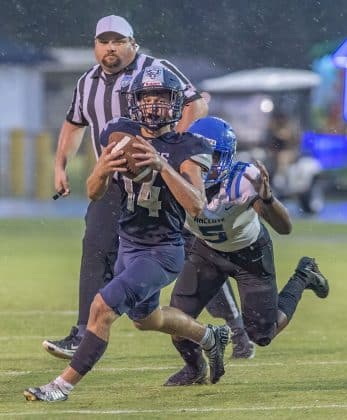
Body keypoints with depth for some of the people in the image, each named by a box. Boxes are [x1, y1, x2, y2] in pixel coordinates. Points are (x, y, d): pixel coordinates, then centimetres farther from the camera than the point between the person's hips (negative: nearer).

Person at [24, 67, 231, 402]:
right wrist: (103, 168, -26)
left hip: (162, 252, -7)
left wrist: (161, 165, -39)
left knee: (102, 308, -20)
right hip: (129, 245, 7)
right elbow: (94, 193, -2)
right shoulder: (121, 135, -2)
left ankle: (63, 385, -12)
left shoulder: (185, 149, -16)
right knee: (146, 319, 27)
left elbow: (196, 205, -29)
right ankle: (211, 338, 52)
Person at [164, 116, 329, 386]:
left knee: (263, 334, 5)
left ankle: (303, 277, 31)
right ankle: (195, 368, 26)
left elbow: (285, 228, -31)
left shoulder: (244, 181, -37)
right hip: (207, 250, 3)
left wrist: (267, 197, -52)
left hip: (250, 253, -3)